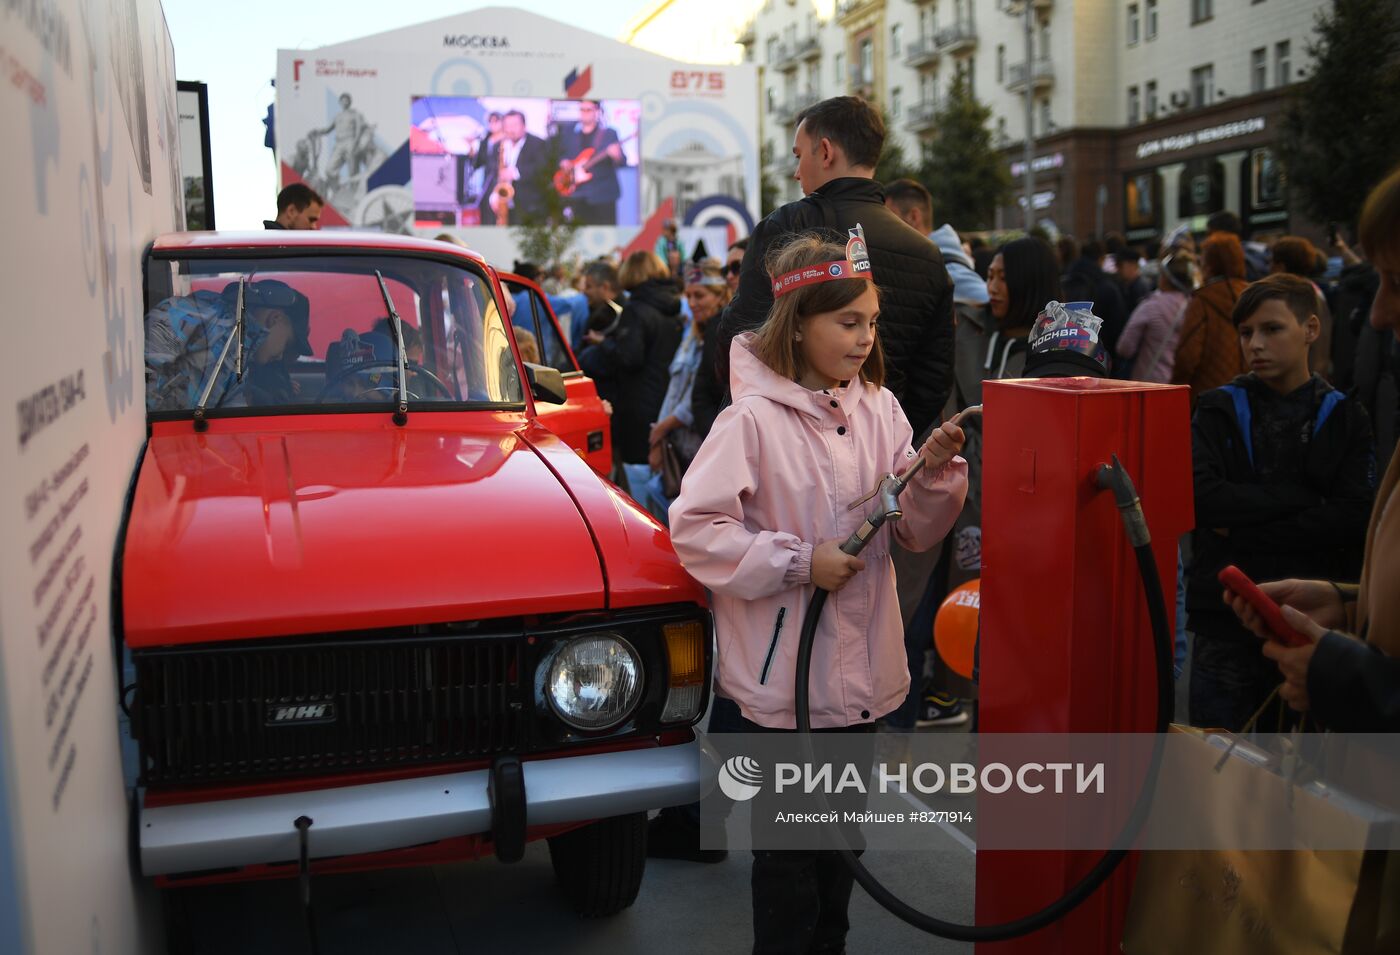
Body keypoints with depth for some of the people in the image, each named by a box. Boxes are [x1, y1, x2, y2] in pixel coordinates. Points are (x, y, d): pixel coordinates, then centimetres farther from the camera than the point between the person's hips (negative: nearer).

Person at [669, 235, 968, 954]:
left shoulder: (878, 408, 2)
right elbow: (694, 527, -17)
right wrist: (798, 563, -19)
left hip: (861, 666, 6)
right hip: (783, 670, -6)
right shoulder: (754, 417, -15)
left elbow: (914, 532, 4)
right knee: (789, 842, 9)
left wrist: (936, 470, -14)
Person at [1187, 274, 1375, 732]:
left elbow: (1356, 519, -9)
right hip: (1224, 619, 0)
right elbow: (1199, 497, -13)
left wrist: (1244, 530, -13)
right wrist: (1301, 497, -14)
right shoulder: (1219, 409, 3)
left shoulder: (1344, 418, 4)